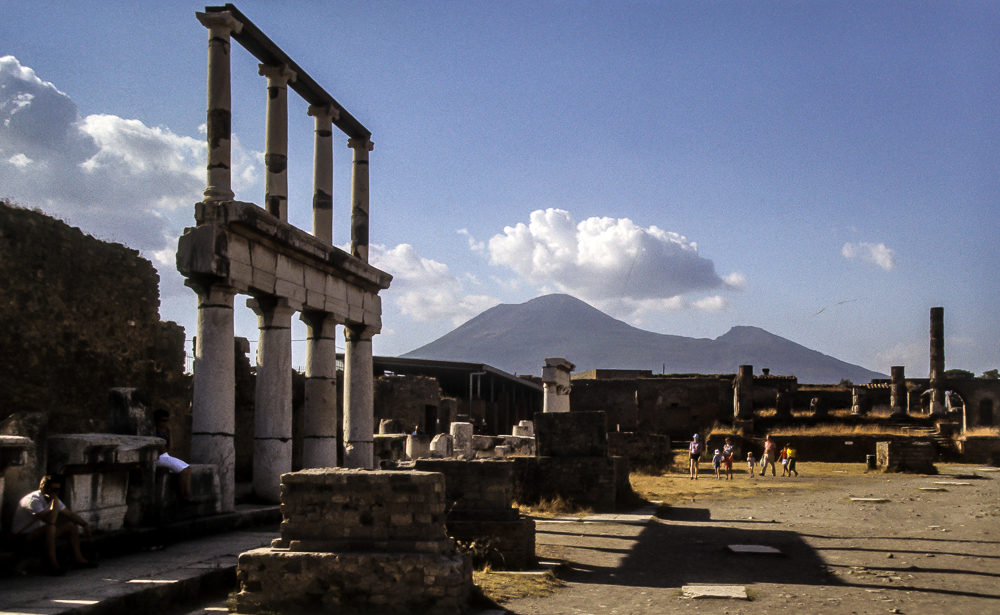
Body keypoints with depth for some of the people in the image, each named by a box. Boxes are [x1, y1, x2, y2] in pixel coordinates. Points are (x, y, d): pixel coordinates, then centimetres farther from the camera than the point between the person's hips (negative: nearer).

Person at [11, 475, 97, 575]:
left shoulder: (51, 499, 3)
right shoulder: (33, 500, -26)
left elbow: (70, 514, 12)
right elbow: (50, 520, -39)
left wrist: (85, 524, 3)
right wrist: (55, 501, -32)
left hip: (38, 531, 9)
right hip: (23, 536, -9)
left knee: (71, 525, 3)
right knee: (50, 528, -36)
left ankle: (78, 559, 5)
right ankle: (53, 565, -30)